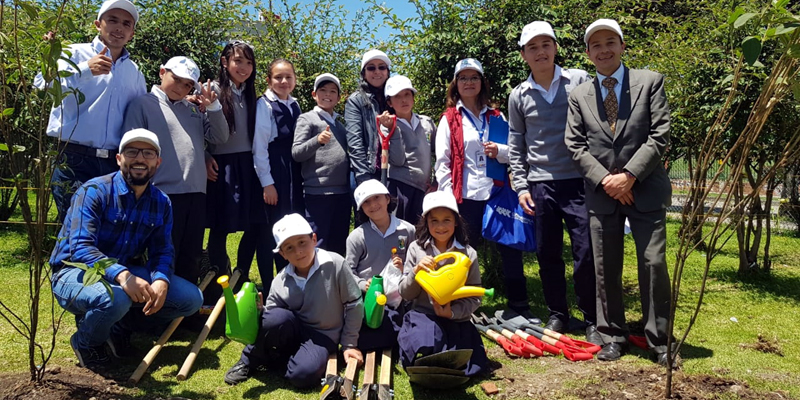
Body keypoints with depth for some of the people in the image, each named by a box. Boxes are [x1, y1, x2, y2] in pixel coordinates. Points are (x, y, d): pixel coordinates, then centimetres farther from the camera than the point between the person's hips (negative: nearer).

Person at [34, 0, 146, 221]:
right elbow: (42, 83, -14)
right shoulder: (76, 54, 3)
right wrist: (85, 70, -27)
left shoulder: (134, 71, 15)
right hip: (75, 160, -4)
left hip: (116, 163, 4)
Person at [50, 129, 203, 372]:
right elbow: (80, 248, -28)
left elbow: (162, 251, -2)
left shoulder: (161, 203, 0)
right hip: (76, 273, -5)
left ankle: (119, 324, 10)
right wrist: (121, 275, -45)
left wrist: (161, 280, -26)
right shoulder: (95, 191, -18)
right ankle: (85, 341, -3)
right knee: (115, 299, -39)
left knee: (191, 299, -10)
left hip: (128, 272, 5)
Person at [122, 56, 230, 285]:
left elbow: (220, 138, 13)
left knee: (190, 259, 13)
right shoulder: (143, 105, 3)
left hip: (196, 193, 5)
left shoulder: (193, 110, 18)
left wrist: (213, 106, 1)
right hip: (165, 193, -5)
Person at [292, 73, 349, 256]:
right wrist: (317, 140, -24)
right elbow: (296, 153, -8)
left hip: (342, 192, 6)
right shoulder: (307, 119, 2)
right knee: (317, 245, -5)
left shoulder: (340, 124, 19)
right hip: (317, 192, -6)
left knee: (339, 246, 11)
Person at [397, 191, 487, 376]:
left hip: (457, 321, 1)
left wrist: (452, 312, -16)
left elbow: (475, 297, 2)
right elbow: (405, 294, 2)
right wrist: (416, 270, -17)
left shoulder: (468, 254, -1)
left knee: (459, 365, -17)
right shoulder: (416, 249, -1)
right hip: (423, 317, -1)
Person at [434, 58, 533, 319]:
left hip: (497, 192, 3)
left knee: (510, 248, 3)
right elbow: (442, 163, -1)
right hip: (466, 196, -3)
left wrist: (500, 151, -9)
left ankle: (519, 305, 16)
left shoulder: (496, 116, 14)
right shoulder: (449, 119, 5)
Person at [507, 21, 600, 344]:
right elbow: (515, 146, 11)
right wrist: (521, 187, 4)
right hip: (540, 185, 2)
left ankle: (592, 321, 12)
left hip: (579, 182, -2)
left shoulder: (580, 81, 3)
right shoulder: (519, 96, 7)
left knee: (586, 253, -3)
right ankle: (557, 315, 24)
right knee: (547, 255, 8)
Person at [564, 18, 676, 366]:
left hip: (645, 190, -2)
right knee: (605, 269, 6)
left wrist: (629, 175, -12)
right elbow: (575, 145, 3)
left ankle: (659, 341, 12)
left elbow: (660, 135, -4)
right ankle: (613, 337, 19)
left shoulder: (650, 82, 4)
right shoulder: (578, 96, 9)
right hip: (601, 193, 2)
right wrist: (605, 180, -9)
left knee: (654, 265, -2)